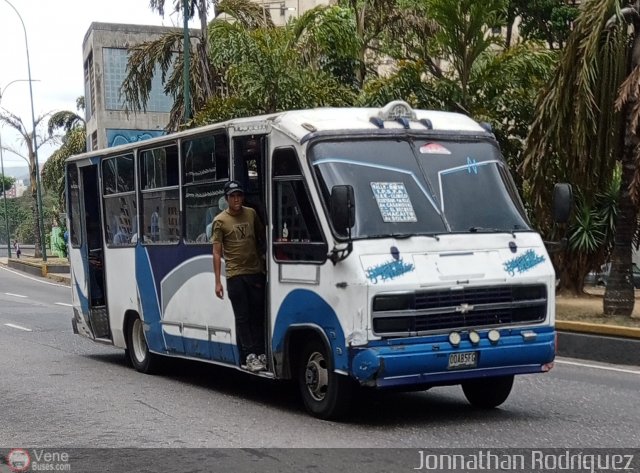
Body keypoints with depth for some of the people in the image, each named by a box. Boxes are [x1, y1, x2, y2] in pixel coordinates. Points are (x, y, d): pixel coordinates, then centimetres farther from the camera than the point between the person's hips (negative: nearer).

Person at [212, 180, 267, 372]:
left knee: (258, 315, 5)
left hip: (256, 272, 4)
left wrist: (265, 263, 13)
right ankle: (249, 356, -3)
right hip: (235, 275, -4)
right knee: (243, 317, -2)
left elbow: (262, 236, 20)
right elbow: (217, 252, -4)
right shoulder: (220, 221, -3)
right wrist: (217, 281, -8)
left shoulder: (251, 214, 8)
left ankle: (260, 353, 9)